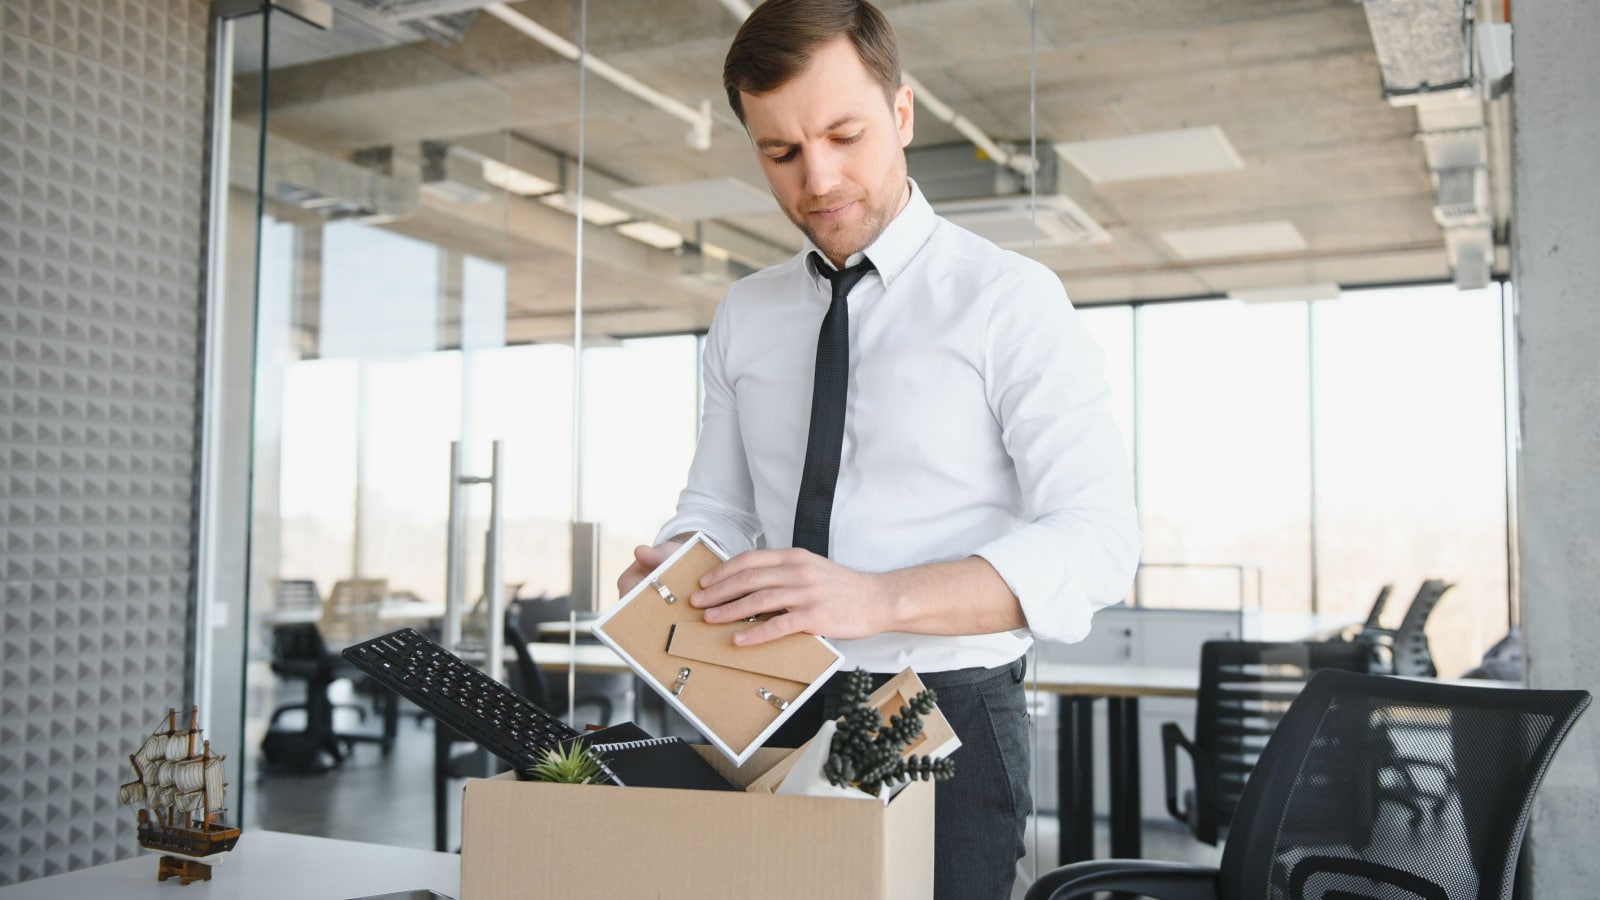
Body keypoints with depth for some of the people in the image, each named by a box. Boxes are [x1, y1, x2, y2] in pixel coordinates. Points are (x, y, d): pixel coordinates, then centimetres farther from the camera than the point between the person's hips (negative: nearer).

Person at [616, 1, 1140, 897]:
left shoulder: (1009, 299, -9)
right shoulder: (744, 316, 9)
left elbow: (1096, 541, -17)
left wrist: (876, 598, -32)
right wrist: (673, 566, -10)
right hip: (777, 722, 5)